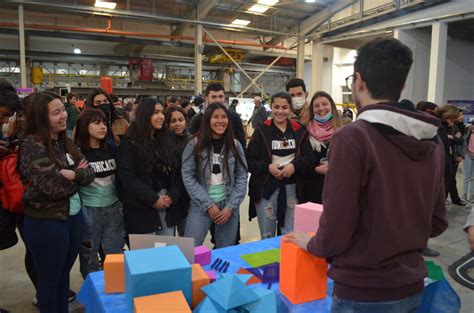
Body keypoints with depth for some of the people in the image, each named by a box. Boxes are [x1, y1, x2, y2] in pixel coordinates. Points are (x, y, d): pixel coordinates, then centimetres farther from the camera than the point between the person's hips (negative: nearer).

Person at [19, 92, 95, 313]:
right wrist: (78, 174, -9)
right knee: (49, 280, 12)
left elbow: (89, 174, 1)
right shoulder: (32, 146, -17)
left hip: (74, 216, 7)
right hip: (46, 222, -7)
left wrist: (73, 174, -17)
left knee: (64, 274, 21)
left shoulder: (65, 142, 6)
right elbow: (54, 187, -24)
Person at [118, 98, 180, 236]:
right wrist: (152, 199, -16)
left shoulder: (165, 140, 12)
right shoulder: (130, 142, -6)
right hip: (142, 209, -5)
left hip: (167, 206, 5)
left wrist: (172, 195, -6)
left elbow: (174, 171, 9)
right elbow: (127, 177, -13)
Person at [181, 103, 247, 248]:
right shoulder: (194, 145, -4)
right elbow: (188, 177, -7)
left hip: (228, 207, 2)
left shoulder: (235, 145, 3)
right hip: (200, 206, -2)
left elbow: (242, 178, 2)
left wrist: (231, 207, -7)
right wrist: (208, 205, -12)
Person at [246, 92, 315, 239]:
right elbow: (249, 160, -5)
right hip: (266, 188, -1)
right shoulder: (262, 130, -2)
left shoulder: (299, 130, 4)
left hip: (292, 188, 2)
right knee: (267, 236, 13)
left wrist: (294, 165, -18)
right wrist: (268, 167, -20)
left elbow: (310, 158, 0)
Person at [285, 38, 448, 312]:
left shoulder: (352, 138, -21)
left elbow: (335, 231, -20)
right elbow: (438, 222, 7)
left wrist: (311, 244, 0)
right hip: (412, 287, 6)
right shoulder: (433, 140, -1)